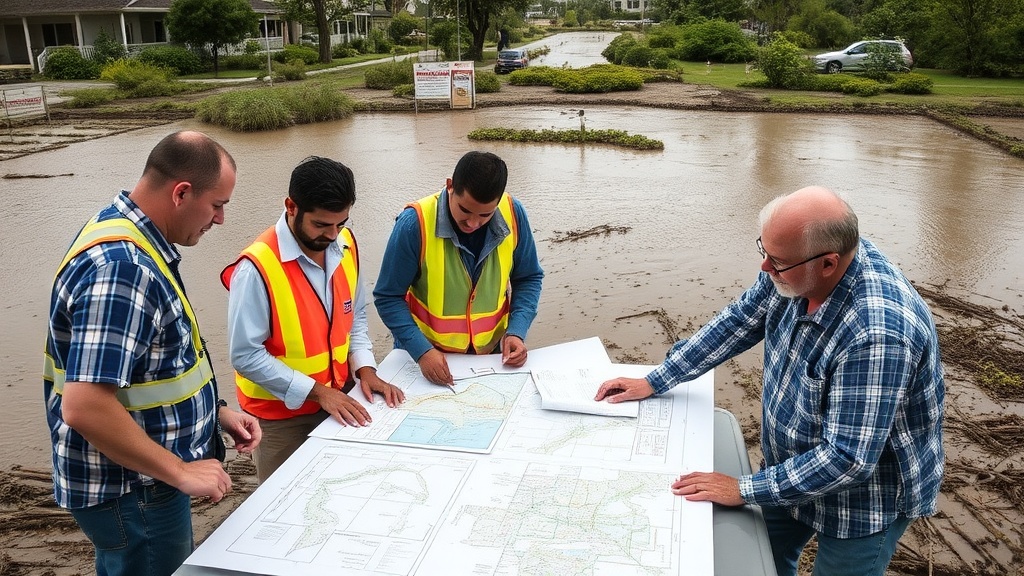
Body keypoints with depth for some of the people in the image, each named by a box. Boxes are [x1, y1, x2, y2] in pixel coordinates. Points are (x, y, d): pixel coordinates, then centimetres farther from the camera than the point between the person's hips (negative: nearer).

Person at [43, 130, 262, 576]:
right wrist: (181, 472, -24)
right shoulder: (120, 267, -28)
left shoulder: (128, 240, 3)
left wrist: (216, 411, 8)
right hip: (131, 495, -9)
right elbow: (84, 408, -33)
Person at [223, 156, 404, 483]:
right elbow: (245, 356, -20)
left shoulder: (345, 245, -4)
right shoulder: (257, 268, -24)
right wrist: (316, 391, -21)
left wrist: (365, 368, -5)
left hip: (339, 399, 5)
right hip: (281, 415, -5)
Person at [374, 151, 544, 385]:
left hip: (493, 352, 2)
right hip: (427, 354, -1)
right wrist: (421, 350, -21)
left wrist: (517, 331, -10)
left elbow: (528, 279, 3)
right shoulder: (415, 223, -19)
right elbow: (388, 298, -10)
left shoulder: (513, 214, -11)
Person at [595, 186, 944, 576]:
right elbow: (739, 320, -1)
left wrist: (744, 490, -25)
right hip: (793, 468, 7)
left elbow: (847, 460, -34)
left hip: (865, 500, -7)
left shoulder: (877, 332, -39)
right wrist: (654, 382, 0)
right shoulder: (797, 264, -16)